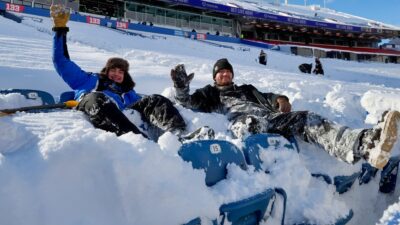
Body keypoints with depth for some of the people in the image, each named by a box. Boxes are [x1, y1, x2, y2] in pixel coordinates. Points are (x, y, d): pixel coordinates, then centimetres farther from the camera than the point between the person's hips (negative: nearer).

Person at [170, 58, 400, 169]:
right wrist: (181, 88, -7)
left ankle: (366, 144, -48)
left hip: (269, 118, 4)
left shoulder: (246, 89, 43)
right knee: (249, 124, -44)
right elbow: (189, 102, 14)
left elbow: (265, 98, 29)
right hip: (242, 121, -4)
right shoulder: (210, 93, 31)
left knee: (308, 119, -24)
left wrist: (279, 99, 4)